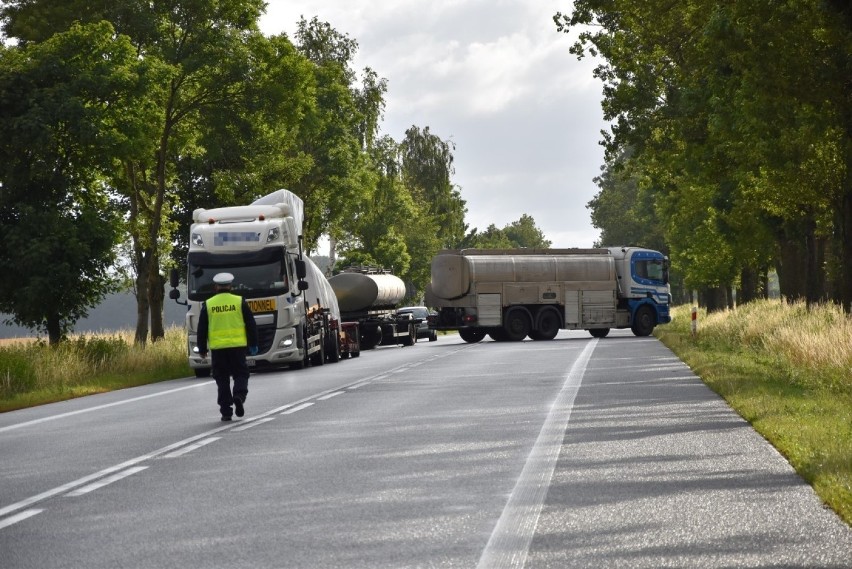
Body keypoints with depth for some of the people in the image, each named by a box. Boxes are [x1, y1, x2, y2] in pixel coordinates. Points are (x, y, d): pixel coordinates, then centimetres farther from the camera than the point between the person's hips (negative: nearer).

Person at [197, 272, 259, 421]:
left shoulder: (208, 305, 3)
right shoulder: (240, 302, 1)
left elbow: (202, 329, 6)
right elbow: (251, 324, 3)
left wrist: (202, 349, 13)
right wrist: (253, 344, 11)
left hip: (217, 347, 1)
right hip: (238, 346, -1)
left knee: (222, 379, 7)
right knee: (240, 374, 9)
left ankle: (226, 411, 4)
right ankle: (239, 395, -19)